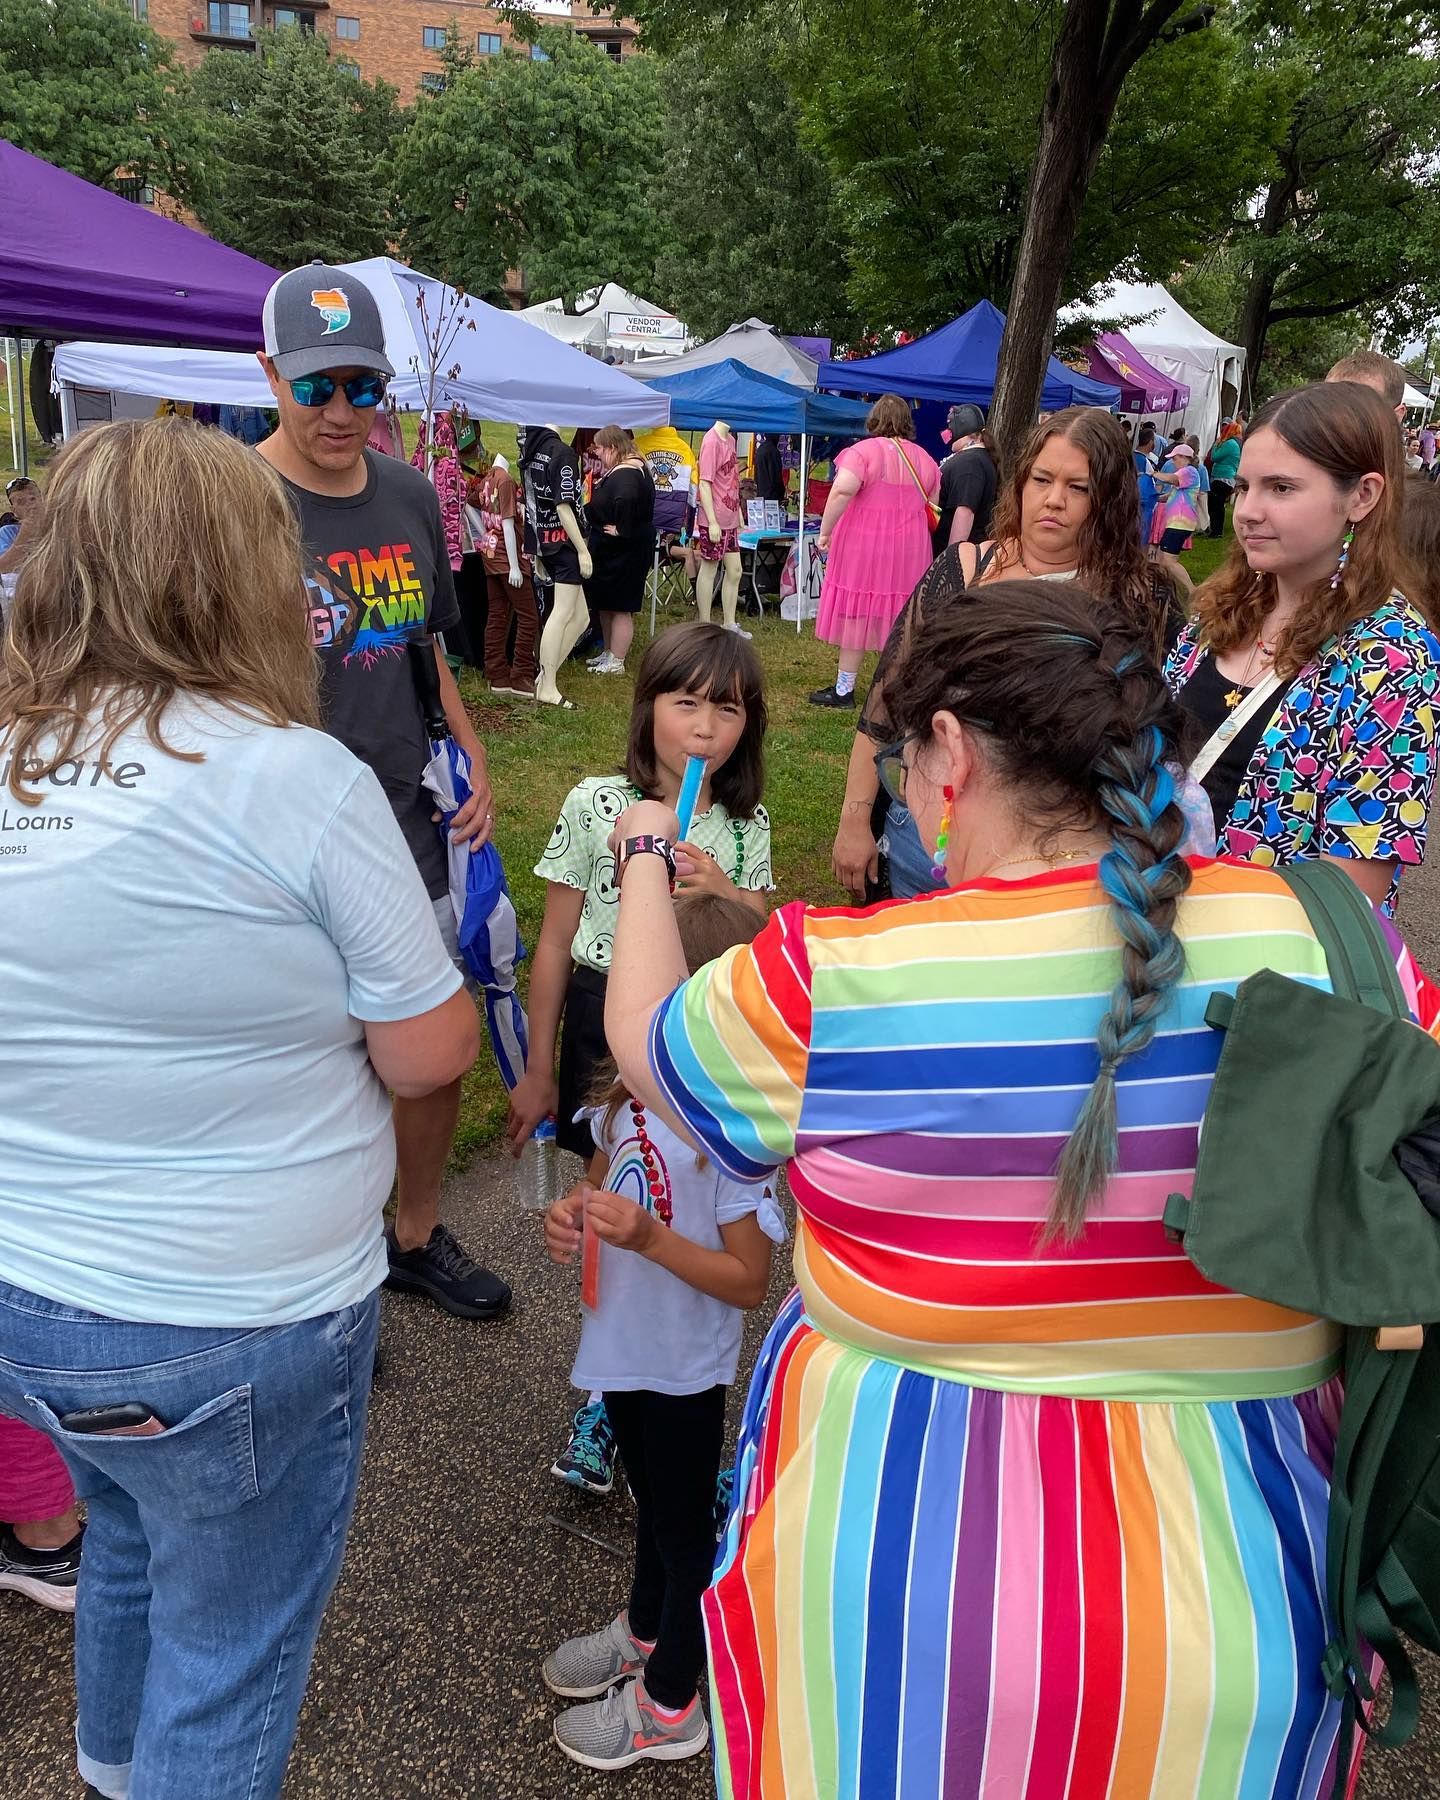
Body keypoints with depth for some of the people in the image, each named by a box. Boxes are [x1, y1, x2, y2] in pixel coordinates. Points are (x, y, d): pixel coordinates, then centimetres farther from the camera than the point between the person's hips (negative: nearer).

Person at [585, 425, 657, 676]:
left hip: (624, 550, -11)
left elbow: (625, 499, -41)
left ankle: (616, 662, 6)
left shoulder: (626, 473, -20)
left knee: (619, 607, -2)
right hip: (611, 550, 11)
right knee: (605, 604, 17)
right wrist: (598, 487, 5)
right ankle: (609, 653, 28)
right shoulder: (632, 468, 12)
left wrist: (622, 530, -30)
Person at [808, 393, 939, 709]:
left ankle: (844, 689, 8)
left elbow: (842, 490, -20)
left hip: (863, 545, -4)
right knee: (900, 619, 9)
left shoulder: (863, 451, -7)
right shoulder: (924, 458, 11)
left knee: (855, 613, 2)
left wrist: (825, 530, -14)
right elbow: (934, 506, 15)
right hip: (908, 551, 4)